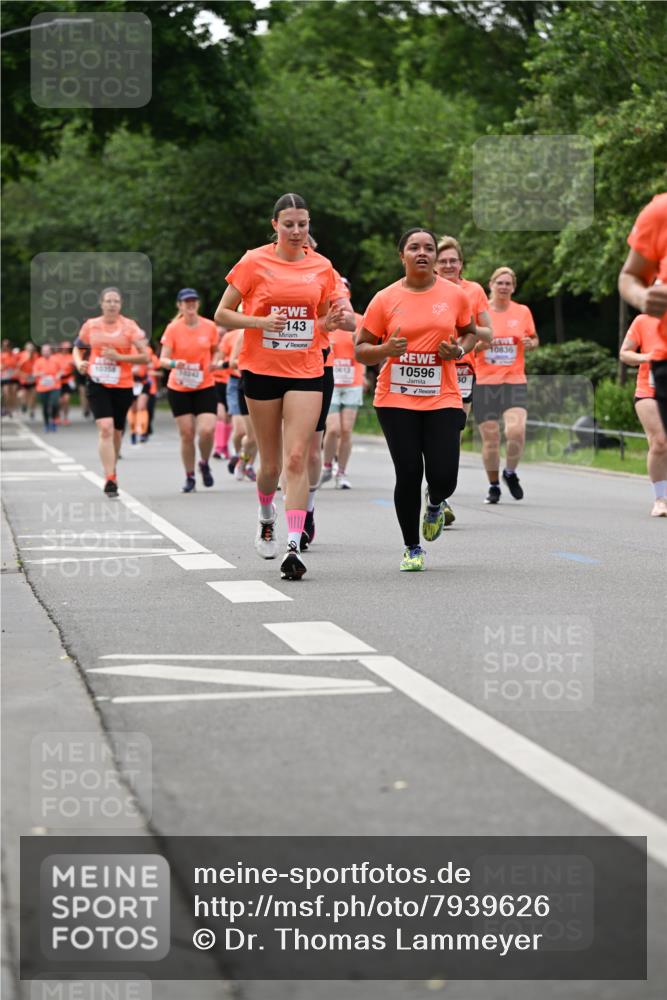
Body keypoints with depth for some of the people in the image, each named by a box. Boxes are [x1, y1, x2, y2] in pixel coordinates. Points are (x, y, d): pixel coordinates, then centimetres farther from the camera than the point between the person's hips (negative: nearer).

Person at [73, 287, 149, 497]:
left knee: (116, 432, 12)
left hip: (122, 386, 0)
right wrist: (79, 363, -4)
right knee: (105, 428, -17)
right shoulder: (91, 325, 4)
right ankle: (110, 479, -19)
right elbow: (77, 348, 18)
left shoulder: (129, 326, -2)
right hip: (97, 384, 0)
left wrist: (118, 357, -17)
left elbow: (144, 356, -6)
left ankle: (111, 471, 37)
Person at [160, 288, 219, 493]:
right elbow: (163, 359, -8)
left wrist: (214, 363, -6)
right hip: (179, 389, -1)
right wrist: (174, 363, -30)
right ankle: (190, 477, 15)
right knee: (187, 434, -1)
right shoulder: (173, 329, -5)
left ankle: (204, 464, 15)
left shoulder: (209, 326, -1)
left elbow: (215, 351, 15)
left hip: (205, 387, 1)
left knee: (207, 430, -15)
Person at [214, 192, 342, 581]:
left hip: (307, 373, 1)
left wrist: (334, 319, -5)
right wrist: (260, 322, -15)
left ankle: (294, 546, -16)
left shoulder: (321, 267, 6)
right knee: (271, 463, 7)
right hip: (262, 371, -1)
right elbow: (222, 315, 1)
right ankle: (267, 517, 39)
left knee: (297, 458, -12)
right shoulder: (254, 262, -2)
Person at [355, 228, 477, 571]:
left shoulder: (454, 295, 3)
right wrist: (386, 349, -18)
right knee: (408, 474, -4)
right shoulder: (385, 299, -1)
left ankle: (434, 505, 31)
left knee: (443, 476, -8)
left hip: (442, 399, 1)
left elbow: (469, 332, 20)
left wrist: (459, 350, -2)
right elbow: (361, 349, 3)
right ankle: (412, 549, 15)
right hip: (396, 401, -1)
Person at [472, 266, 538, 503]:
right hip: (484, 382, 0)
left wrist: (531, 343, -5)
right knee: (490, 438, -1)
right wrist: (479, 343, -14)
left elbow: (534, 339, 19)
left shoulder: (523, 312, 7)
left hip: (514, 381, 0)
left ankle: (510, 473, 7)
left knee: (516, 430, -20)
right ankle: (493, 486, 18)